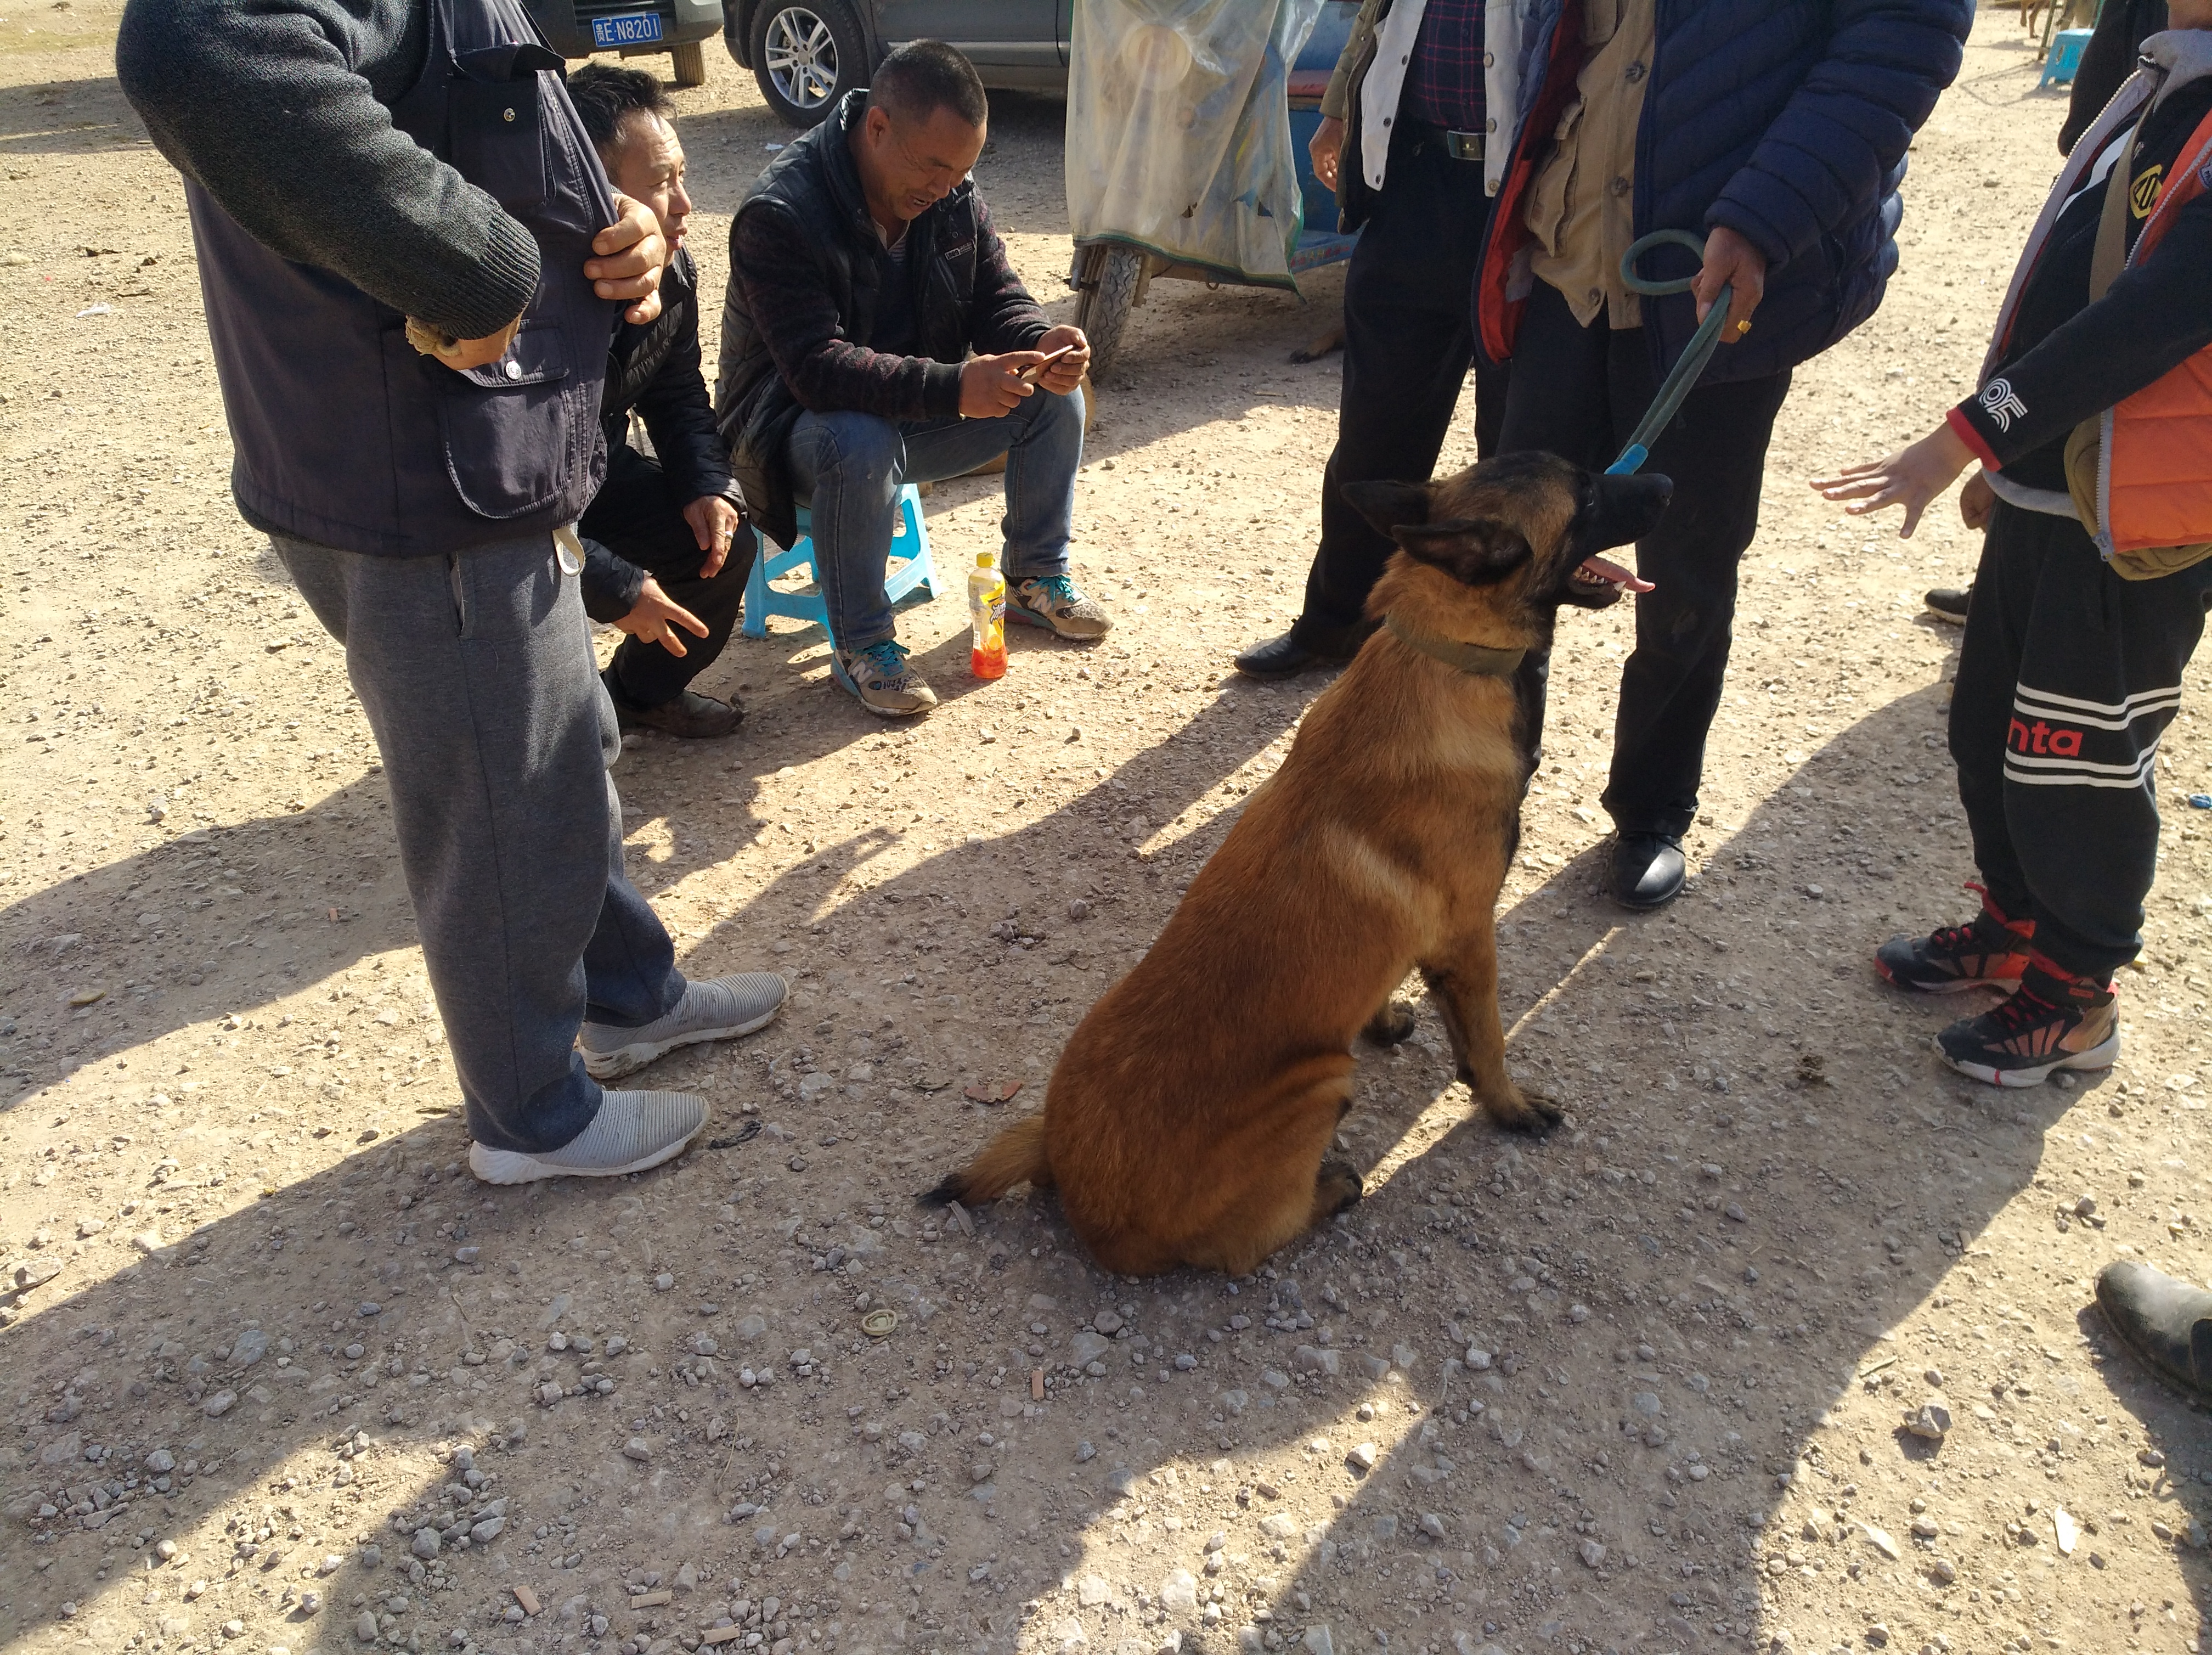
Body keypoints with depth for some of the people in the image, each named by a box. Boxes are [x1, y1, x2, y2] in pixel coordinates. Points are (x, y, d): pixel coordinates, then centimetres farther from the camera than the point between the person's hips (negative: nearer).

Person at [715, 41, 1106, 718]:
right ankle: (861, 645, -20)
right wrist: (953, 387, -45)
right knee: (863, 445, -40)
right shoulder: (778, 216, -26)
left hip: (920, 409, 7)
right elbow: (817, 368, -35)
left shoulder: (954, 197, -5)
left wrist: (1040, 345, -25)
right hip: (798, 424, -6)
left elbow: (998, 299, 0)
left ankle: (1036, 579, 11)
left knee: (1055, 397, -8)